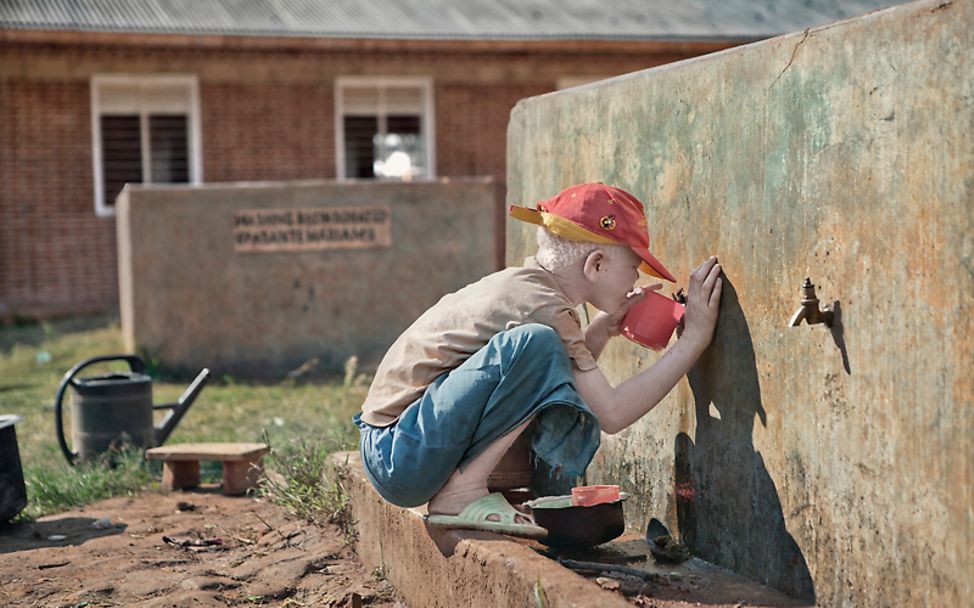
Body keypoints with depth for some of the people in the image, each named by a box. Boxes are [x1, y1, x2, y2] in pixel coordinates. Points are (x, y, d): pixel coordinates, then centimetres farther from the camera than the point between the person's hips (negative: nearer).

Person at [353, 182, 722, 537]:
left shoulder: (522, 284, 11)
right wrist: (694, 338, -15)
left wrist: (604, 327, 10)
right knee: (533, 344, -27)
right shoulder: (540, 306, -18)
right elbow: (612, 414, -18)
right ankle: (462, 492, -19)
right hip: (398, 455, -10)